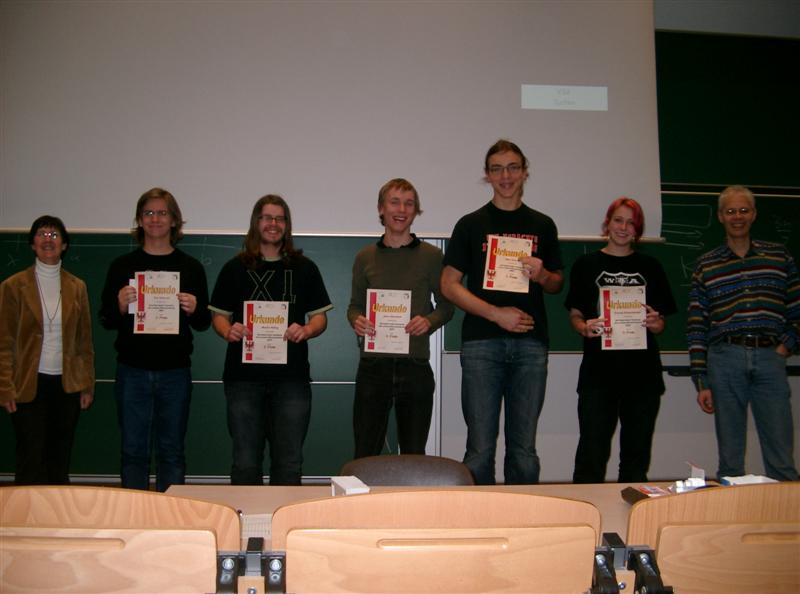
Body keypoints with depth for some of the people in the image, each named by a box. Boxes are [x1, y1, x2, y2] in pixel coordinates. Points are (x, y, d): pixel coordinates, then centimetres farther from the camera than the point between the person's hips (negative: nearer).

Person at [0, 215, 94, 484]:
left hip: (67, 385, 3)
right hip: (29, 385, -3)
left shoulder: (77, 287, 7)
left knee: (60, 462, 10)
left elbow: (85, 340, 9)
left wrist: (87, 385, 4)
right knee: (31, 464, 0)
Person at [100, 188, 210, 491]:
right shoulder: (122, 265, 6)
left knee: (171, 452, 6)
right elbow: (105, 320, 6)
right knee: (133, 451, 5)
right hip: (133, 370, 0)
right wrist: (121, 306, -15)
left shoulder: (191, 267, 6)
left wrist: (194, 310, -15)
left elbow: (203, 323, 7)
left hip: (175, 371, 0)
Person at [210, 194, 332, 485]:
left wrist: (305, 330, -12)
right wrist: (228, 331, -12)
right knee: (245, 463, 4)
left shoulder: (305, 268, 10)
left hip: (292, 376, 0)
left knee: (289, 462, 4)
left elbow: (320, 317, 10)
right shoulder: (235, 268, 9)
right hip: (243, 376, 0)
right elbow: (219, 315, 10)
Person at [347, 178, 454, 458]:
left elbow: (446, 306, 7)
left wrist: (429, 321, -14)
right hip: (373, 364, 1)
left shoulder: (431, 255, 3)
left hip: (415, 365, -1)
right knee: (365, 455, 6)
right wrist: (356, 321, -8)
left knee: (414, 454, 9)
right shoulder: (365, 257, 8)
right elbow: (354, 305, 14)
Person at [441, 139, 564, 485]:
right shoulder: (471, 225, 7)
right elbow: (449, 285, 1)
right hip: (482, 343, -2)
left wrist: (542, 275, -5)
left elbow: (557, 284, 19)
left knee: (524, 449, 6)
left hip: (530, 344, 2)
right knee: (480, 447, 0)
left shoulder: (543, 226, 14)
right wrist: (497, 314, -10)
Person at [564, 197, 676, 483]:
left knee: (637, 452, 7)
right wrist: (586, 328, -15)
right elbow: (575, 315, 6)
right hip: (599, 368, -2)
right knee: (592, 451, -6)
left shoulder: (650, 267, 13)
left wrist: (654, 323, -8)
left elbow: (660, 324, 14)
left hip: (642, 370, 3)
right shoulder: (586, 265, 7)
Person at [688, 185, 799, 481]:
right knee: (730, 460, 6)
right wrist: (701, 382, 0)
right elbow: (696, 326, 5)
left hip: (769, 358, 0)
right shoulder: (706, 265, 8)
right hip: (725, 359, 0)